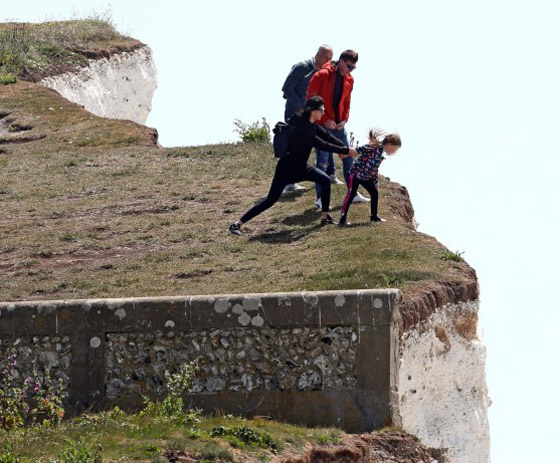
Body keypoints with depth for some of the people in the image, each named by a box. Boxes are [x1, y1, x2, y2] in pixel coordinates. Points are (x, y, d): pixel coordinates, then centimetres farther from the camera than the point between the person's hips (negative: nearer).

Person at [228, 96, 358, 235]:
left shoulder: (312, 125, 0)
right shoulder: (302, 129, -28)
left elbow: (327, 137, 5)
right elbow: (322, 145, -28)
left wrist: (346, 148, -7)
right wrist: (346, 151, -23)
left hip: (301, 168, 9)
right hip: (287, 169, -9)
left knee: (325, 180, -3)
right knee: (271, 200, -9)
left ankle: (325, 217, 8)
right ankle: (237, 224, -5)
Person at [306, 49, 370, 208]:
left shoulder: (349, 80, 7)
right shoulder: (322, 76, -13)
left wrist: (344, 119, 0)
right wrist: (325, 120, -16)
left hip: (338, 126, 6)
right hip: (322, 124, -6)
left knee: (348, 158, 9)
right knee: (322, 161, -5)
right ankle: (320, 197, 3)